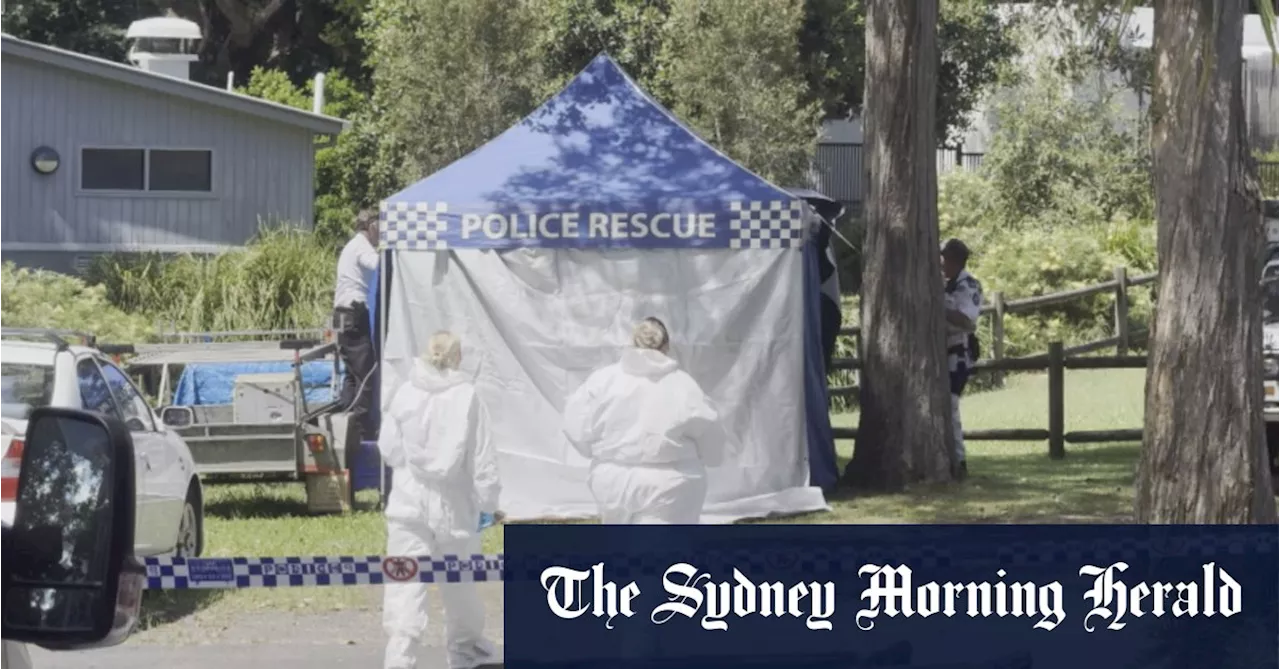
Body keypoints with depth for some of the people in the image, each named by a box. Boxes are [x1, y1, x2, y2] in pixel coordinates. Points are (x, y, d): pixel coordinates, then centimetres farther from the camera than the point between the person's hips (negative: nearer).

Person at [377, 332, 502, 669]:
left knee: (406, 589, -6)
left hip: (409, 503, 0)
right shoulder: (466, 397, -7)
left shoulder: (404, 394, -3)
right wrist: (488, 502, 5)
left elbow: (388, 448, 6)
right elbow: (482, 456, -5)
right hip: (454, 504, 0)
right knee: (460, 580, 19)